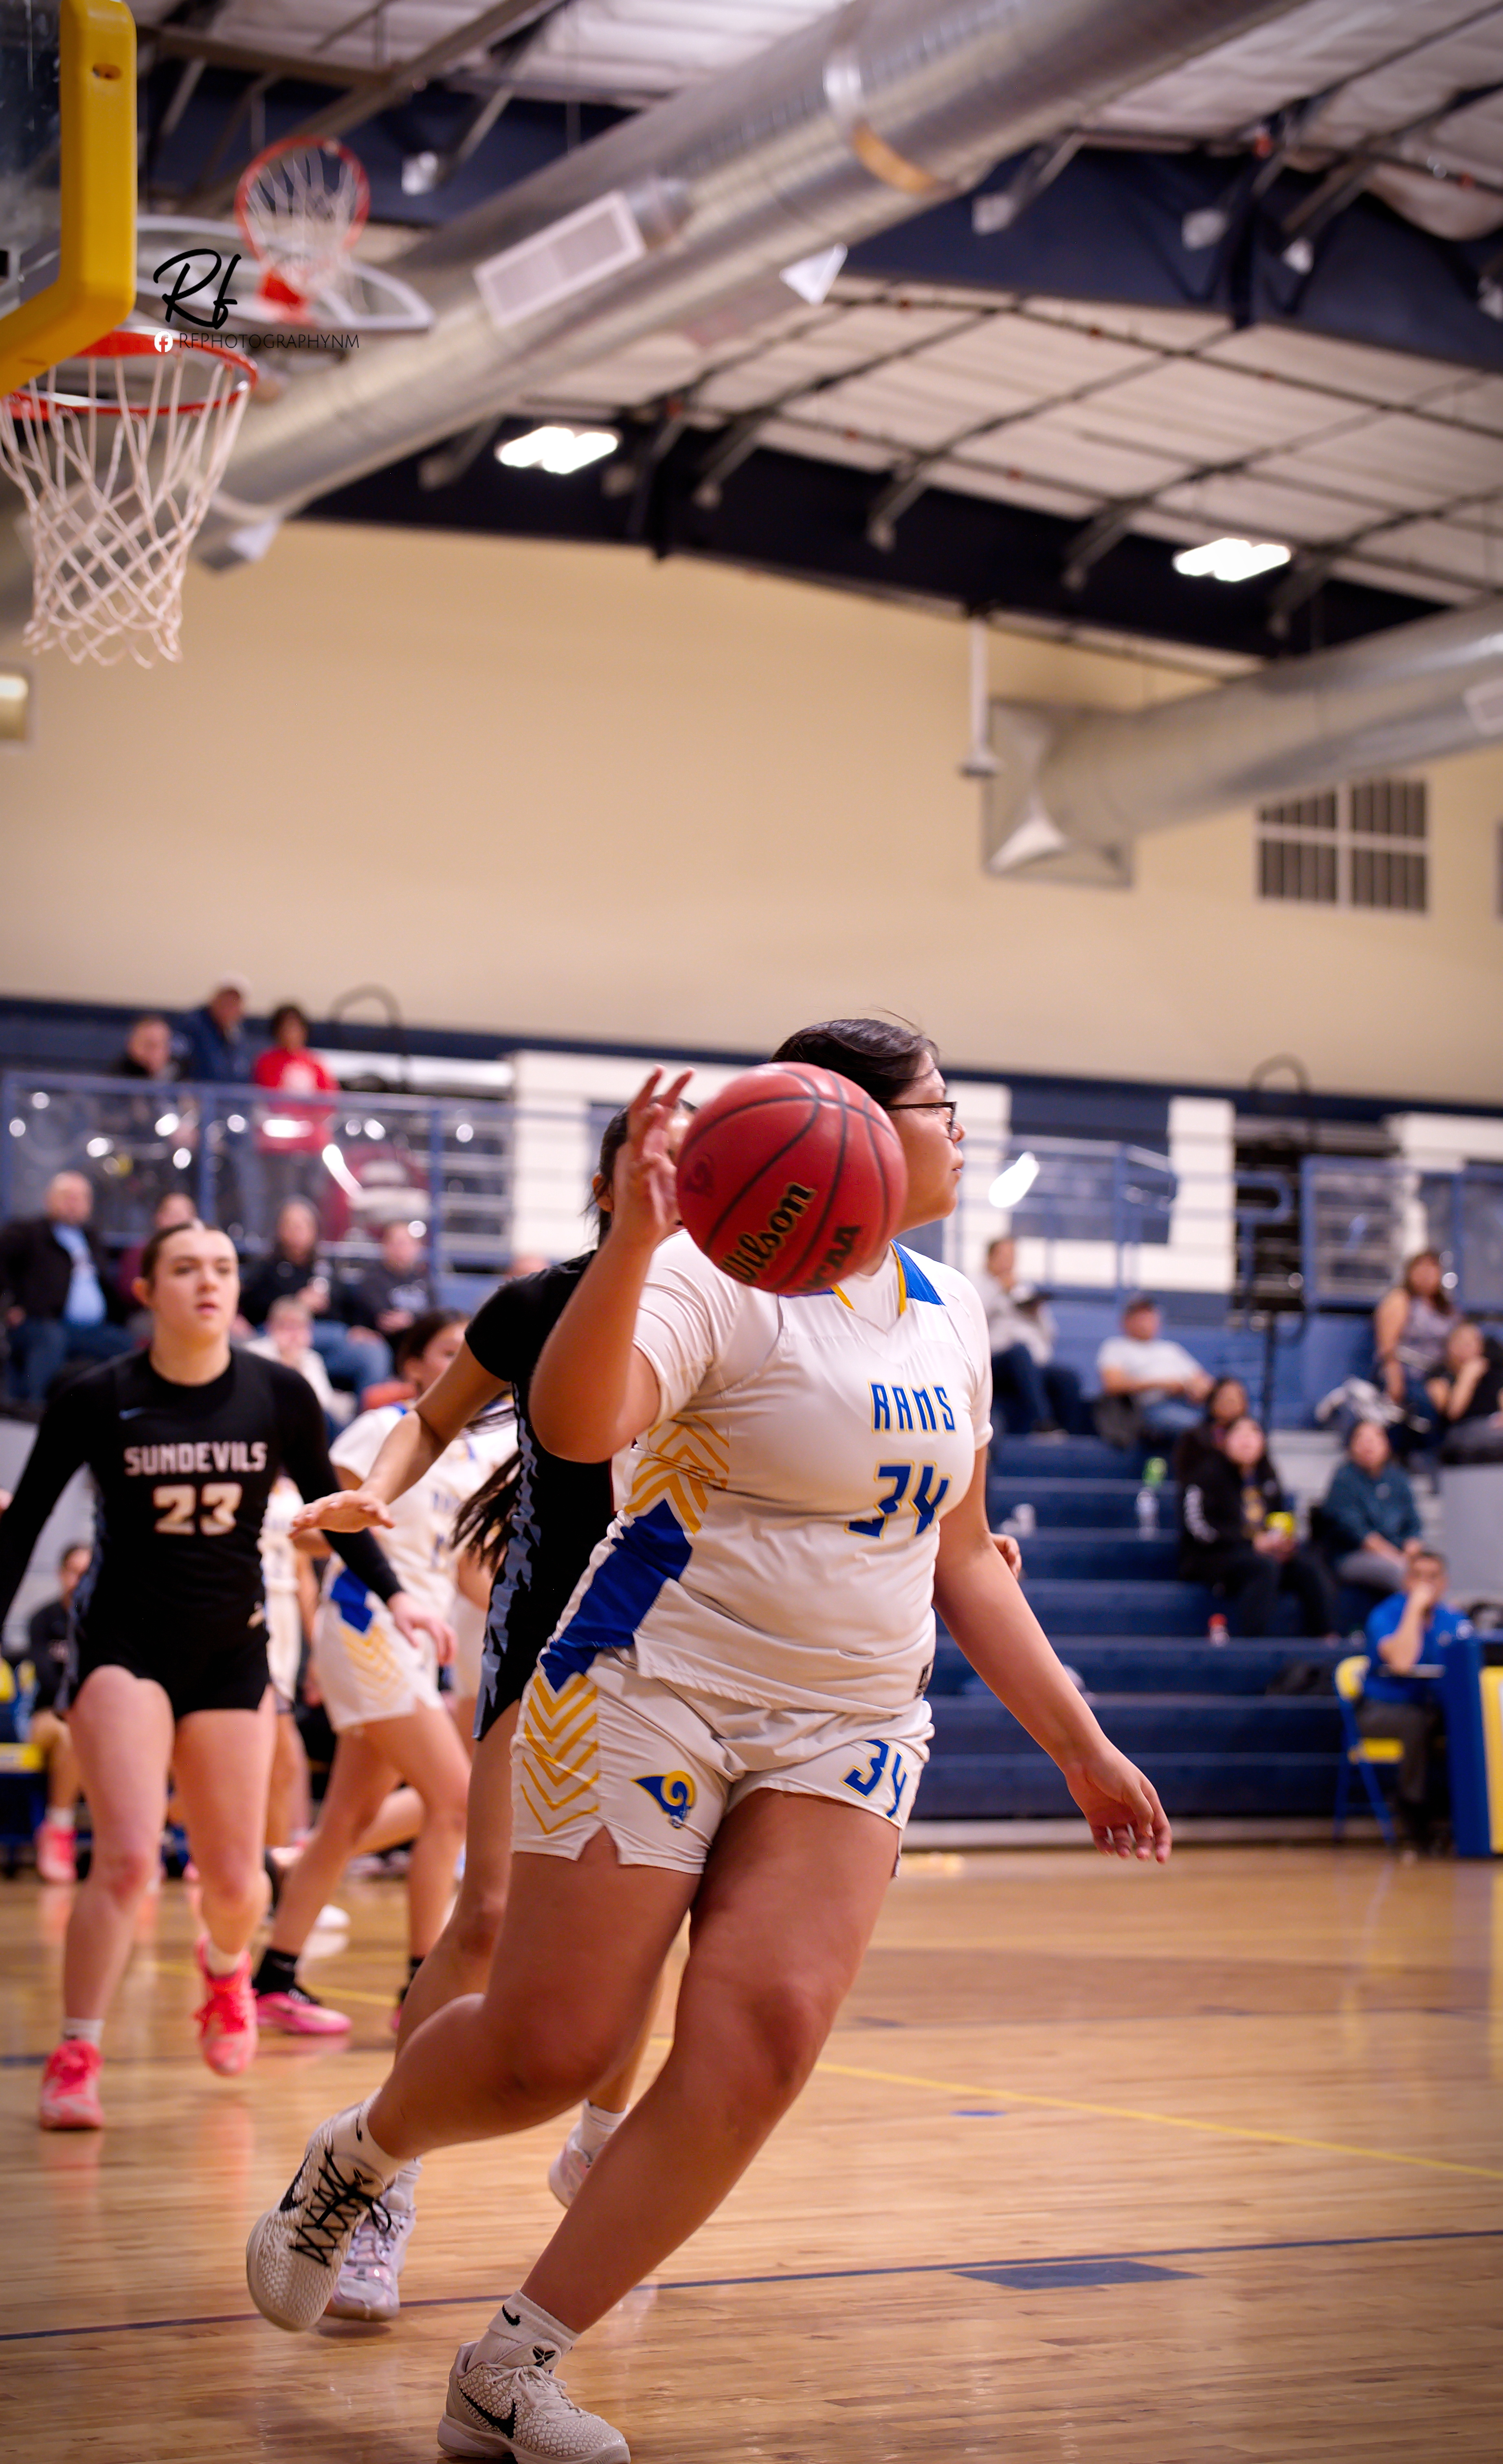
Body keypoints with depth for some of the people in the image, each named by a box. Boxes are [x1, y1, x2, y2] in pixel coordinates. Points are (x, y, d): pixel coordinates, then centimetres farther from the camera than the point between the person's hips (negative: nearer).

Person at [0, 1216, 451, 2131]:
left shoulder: (280, 1396, -3)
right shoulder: (98, 1398, -8)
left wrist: (393, 1593, 1)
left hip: (233, 1652, 2)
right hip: (126, 1647, -2)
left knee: (236, 1880, 5)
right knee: (128, 1857, -19)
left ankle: (227, 1968, 41)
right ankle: (76, 2057, -5)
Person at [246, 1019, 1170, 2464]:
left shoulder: (946, 1317, 12)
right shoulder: (724, 1278, -12)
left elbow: (962, 1563, 22)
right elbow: (577, 1425, -33)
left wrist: (1079, 1745, 20)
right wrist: (634, 1233, -47)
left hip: (850, 1725, 6)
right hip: (657, 1694, -6)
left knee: (760, 2039, -14)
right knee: (549, 2050, -4)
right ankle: (354, 2158, 32)